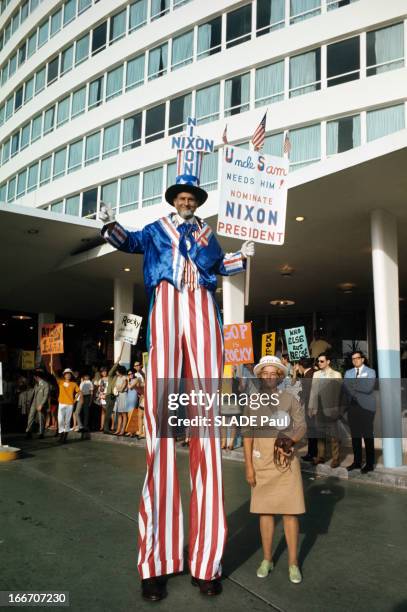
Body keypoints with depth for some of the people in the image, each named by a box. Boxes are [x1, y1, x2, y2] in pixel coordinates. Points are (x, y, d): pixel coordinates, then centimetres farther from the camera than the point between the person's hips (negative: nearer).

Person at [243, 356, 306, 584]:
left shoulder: (290, 398, -1)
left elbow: (302, 427, -1)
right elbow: (248, 434, 0)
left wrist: (290, 439, -22)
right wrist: (249, 465, -4)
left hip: (287, 459, -1)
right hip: (262, 460, 1)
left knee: (290, 511, 2)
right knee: (265, 510, 9)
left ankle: (293, 563, 16)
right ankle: (267, 559, 24)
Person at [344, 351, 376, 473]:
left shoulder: (370, 372, 1)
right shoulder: (348, 373, 14)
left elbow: (368, 388, -14)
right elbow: (346, 389, 3)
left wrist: (353, 384, -8)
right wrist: (360, 388, -11)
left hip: (366, 407, -4)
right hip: (353, 407, 4)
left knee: (368, 435, -2)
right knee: (355, 435, 8)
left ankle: (370, 464, 7)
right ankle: (357, 462, 18)